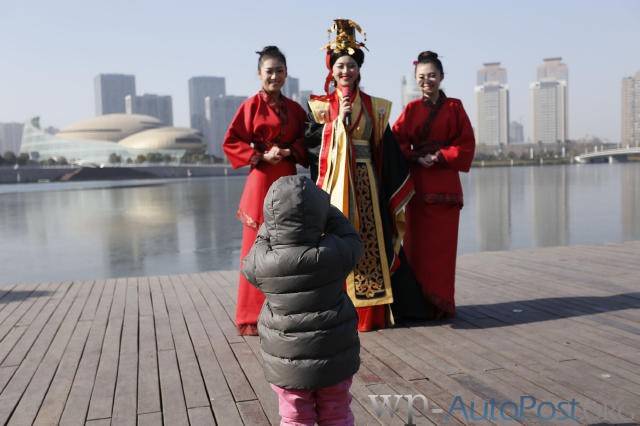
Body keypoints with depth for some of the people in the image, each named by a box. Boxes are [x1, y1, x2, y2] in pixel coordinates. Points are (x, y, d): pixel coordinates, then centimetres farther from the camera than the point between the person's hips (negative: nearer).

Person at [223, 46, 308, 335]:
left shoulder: (294, 108, 13)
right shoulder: (251, 105, 0)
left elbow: (304, 140, 15)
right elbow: (231, 142, -2)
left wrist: (290, 152, -5)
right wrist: (260, 157, -13)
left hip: (288, 179, 5)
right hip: (262, 180, -4)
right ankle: (253, 317, 8)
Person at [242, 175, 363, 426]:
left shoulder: (260, 264, -16)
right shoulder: (333, 254, -17)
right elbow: (352, 240, 5)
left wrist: (273, 221, 11)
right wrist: (325, 208, 9)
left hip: (287, 365, 0)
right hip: (334, 361, 1)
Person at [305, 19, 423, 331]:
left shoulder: (374, 107, 10)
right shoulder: (319, 105, 9)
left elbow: (387, 152, 8)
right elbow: (310, 142, -3)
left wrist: (397, 193, 4)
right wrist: (338, 120, -9)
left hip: (365, 182, 1)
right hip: (332, 181, -1)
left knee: (369, 242, 0)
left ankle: (371, 312, 8)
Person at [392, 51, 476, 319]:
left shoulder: (454, 107, 8)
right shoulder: (411, 109, 9)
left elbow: (466, 143, 2)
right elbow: (397, 143, 2)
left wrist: (440, 157, -11)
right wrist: (417, 158, -14)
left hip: (445, 184, 0)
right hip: (417, 183, 1)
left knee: (443, 244, 0)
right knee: (417, 243, 0)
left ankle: (440, 303, 9)